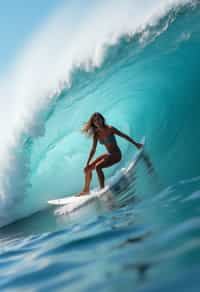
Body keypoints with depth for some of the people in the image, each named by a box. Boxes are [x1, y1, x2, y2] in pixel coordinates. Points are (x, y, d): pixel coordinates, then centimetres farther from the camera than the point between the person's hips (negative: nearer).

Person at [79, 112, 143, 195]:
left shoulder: (110, 129, -16)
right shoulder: (96, 135, 0)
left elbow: (124, 136, -6)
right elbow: (93, 150, 4)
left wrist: (136, 144, -2)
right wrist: (87, 164, 2)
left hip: (116, 154, -7)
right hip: (108, 154, 7)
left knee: (98, 167, -28)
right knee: (87, 168, 5)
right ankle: (86, 190, 20)